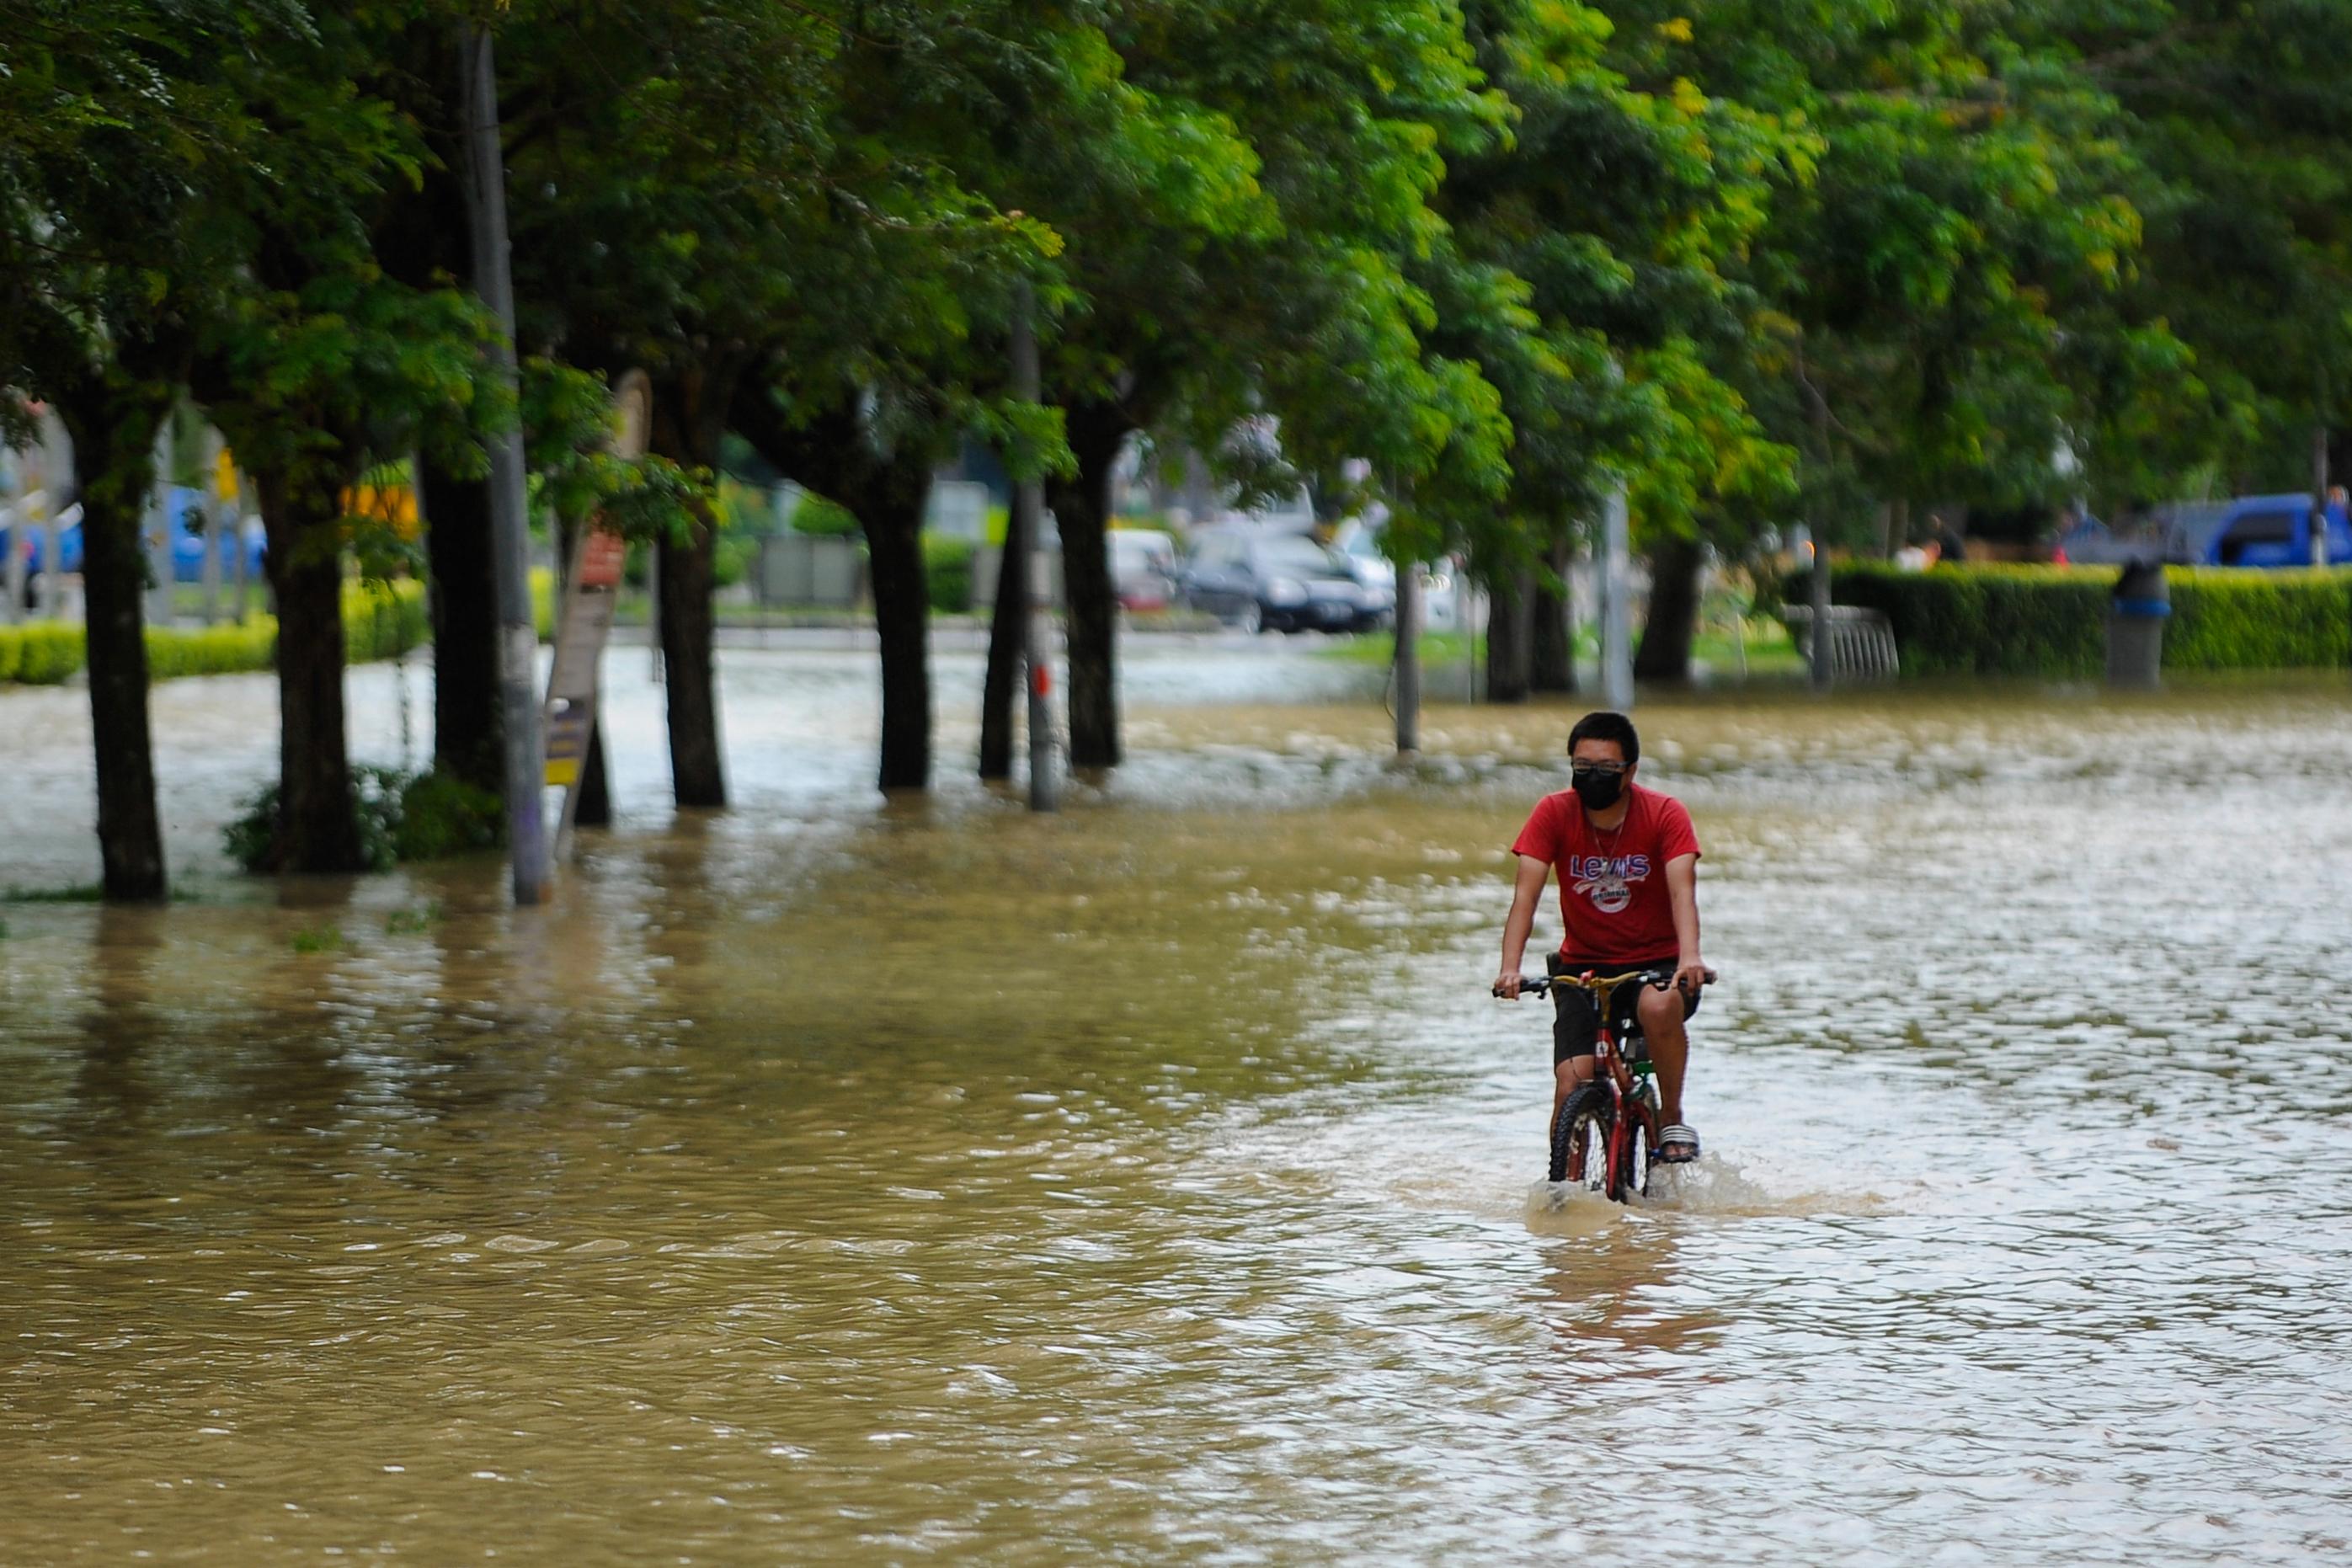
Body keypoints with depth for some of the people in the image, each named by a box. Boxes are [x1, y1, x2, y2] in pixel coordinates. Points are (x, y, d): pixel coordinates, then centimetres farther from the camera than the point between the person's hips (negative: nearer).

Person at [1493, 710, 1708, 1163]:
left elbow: (1682, 890, -23)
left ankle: (1672, 1117, -11)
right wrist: (1510, 968, -32)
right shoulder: (1553, 814, -8)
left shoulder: (1665, 814, -11)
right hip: (1583, 967, 1)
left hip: (1655, 963, -1)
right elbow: (1526, 894, -16)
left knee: (1659, 1008, -36)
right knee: (1572, 1087, -16)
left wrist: (1690, 956, -43)